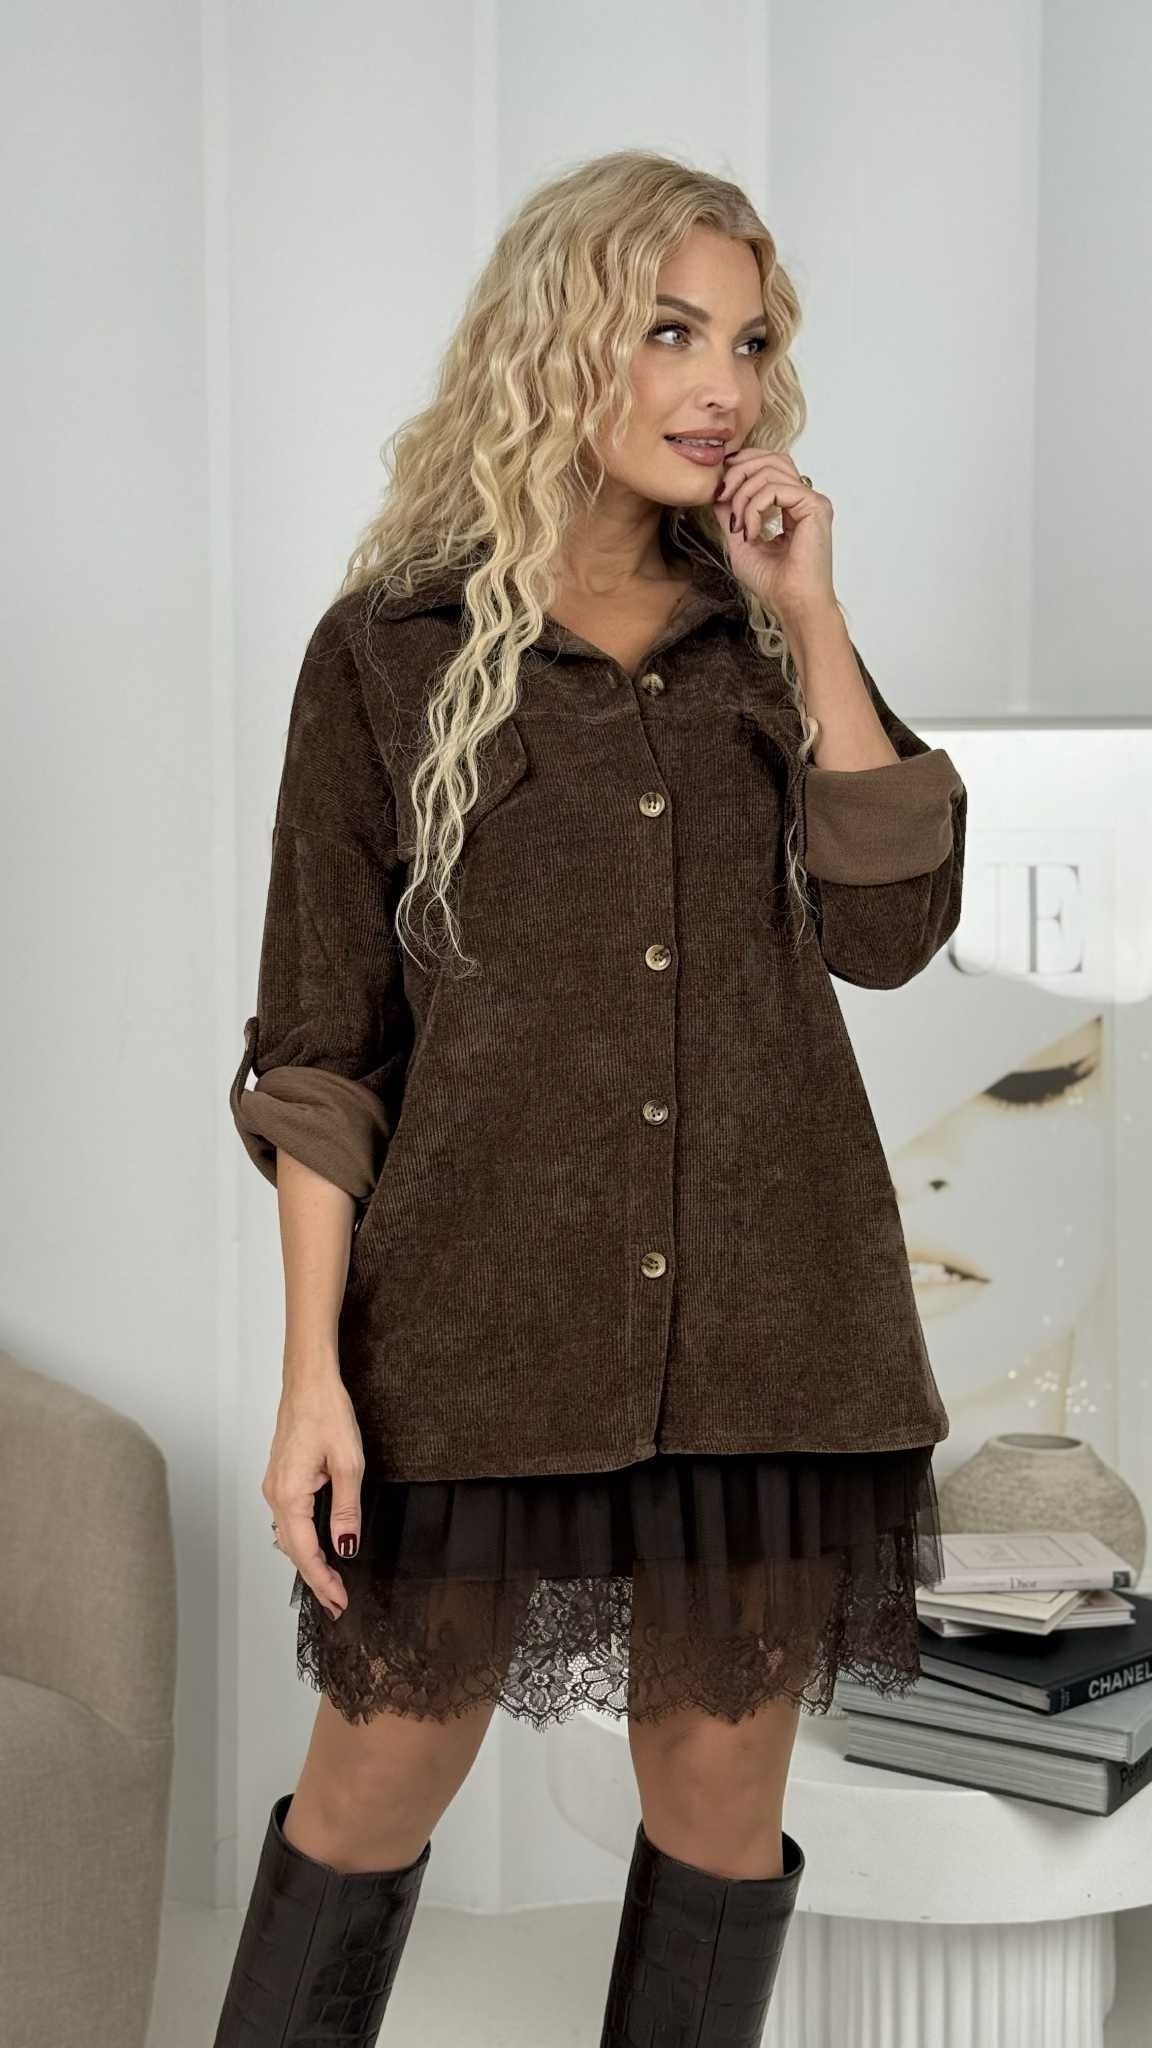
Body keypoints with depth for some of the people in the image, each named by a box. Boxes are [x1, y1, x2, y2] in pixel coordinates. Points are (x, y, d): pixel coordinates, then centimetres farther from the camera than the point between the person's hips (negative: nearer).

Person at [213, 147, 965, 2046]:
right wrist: (313, 1373, -8)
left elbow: (893, 926, -3)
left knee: (723, 1786, 11)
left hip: (761, 1309, 3)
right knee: (382, 1775, 7)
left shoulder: (765, 634, 10)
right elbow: (322, 1047, -2)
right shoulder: (392, 648, 0)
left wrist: (812, 617, -5)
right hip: (487, 1309, -3)